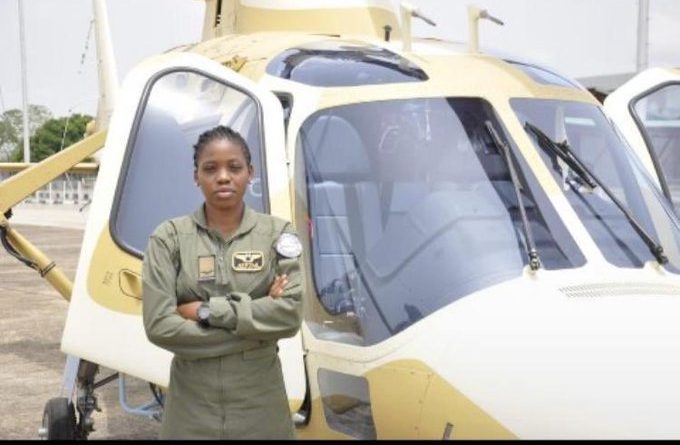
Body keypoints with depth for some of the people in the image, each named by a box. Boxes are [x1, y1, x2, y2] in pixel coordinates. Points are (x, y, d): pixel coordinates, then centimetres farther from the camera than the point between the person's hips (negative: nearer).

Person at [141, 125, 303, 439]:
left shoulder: (277, 233, -1)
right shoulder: (169, 237, -3)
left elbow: (291, 314, -13)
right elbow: (158, 326, -13)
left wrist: (206, 311, -15)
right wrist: (257, 316, -13)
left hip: (260, 403, 1)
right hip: (192, 404, 0)